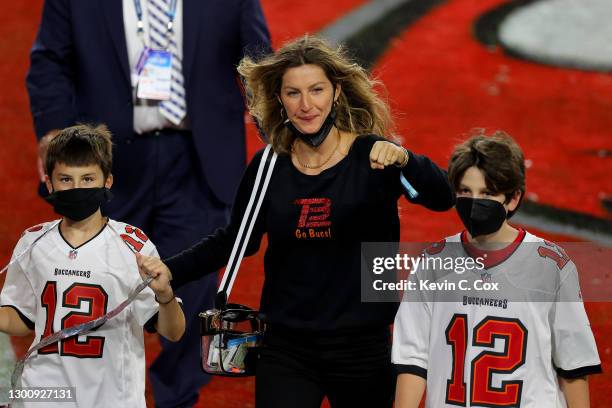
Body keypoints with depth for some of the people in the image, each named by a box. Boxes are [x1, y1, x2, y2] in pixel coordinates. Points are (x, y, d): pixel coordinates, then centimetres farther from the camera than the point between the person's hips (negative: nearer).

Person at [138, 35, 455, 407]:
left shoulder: (371, 157, -7)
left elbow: (442, 199, -21)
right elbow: (235, 240, 15)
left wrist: (402, 159, -40)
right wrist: (168, 272, 4)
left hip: (363, 350, -1)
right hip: (285, 350, 1)